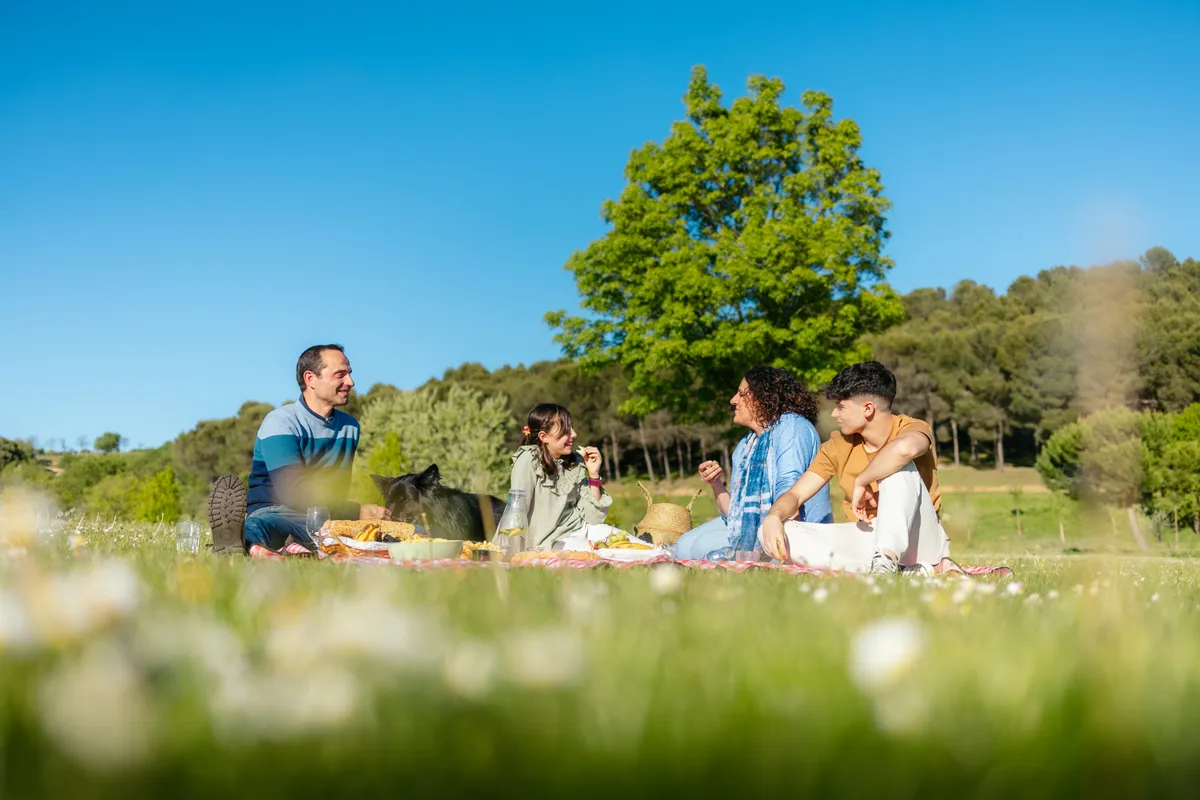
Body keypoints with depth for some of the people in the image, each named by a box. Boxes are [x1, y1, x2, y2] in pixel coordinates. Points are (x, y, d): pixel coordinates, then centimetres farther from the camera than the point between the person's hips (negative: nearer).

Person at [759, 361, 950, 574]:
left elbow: (905, 448, -39)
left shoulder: (913, 429, -11)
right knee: (773, 531, -17)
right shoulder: (838, 445, 5)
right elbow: (796, 494, 3)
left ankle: (887, 562, -39)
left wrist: (861, 482, -26)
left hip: (917, 541, -5)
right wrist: (773, 517, -19)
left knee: (898, 468, -29)